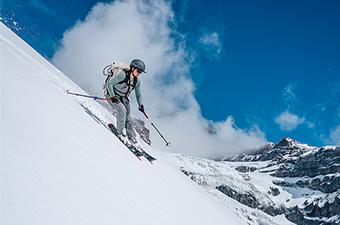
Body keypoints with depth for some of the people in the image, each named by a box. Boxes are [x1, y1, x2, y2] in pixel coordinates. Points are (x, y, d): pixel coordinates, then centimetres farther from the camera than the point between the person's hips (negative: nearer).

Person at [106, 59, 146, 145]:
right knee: (122, 110, -29)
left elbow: (138, 94, 9)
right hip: (113, 96, -6)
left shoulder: (137, 81, -4)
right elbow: (109, 83, -22)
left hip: (123, 98, 6)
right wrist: (112, 96, -32)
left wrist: (140, 105, -6)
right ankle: (120, 132, -17)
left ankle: (132, 139, 7)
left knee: (128, 117, -2)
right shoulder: (122, 75, -24)